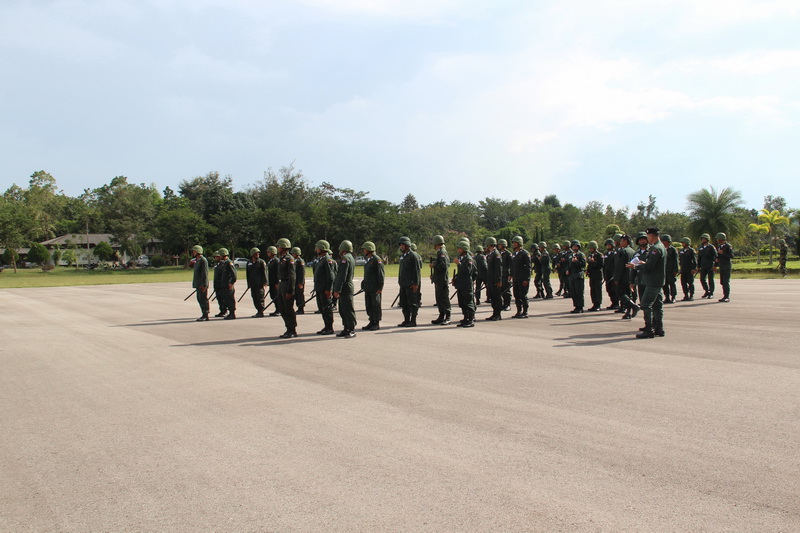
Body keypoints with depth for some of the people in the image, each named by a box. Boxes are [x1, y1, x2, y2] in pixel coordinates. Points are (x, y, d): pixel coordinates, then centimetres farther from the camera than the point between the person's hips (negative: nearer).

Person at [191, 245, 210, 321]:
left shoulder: (203, 260, -13)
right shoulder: (196, 260, 17)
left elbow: (205, 273, -19)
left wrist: (204, 285, -22)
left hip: (202, 285, -10)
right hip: (198, 285, 10)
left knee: (203, 299, -7)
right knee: (200, 300, 11)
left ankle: (205, 316, -3)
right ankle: (204, 315, 17)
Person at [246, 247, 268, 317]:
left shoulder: (261, 262, -3)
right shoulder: (249, 263, 13)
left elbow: (264, 273, -6)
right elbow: (248, 274, 19)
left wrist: (264, 283, -12)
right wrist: (249, 284, 16)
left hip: (260, 284, -6)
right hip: (252, 284, 6)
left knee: (260, 298, -5)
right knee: (254, 298, 8)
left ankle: (261, 312, 2)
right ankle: (258, 311, 16)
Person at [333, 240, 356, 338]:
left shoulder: (345, 259, -14)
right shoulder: (351, 258, 18)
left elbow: (342, 276, -21)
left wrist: (337, 290, -21)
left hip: (345, 288, -10)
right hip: (348, 287, 10)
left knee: (348, 309, -6)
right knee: (343, 310, 14)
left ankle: (352, 330, -4)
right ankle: (346, 329, 18)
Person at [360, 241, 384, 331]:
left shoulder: (377, 259, -11)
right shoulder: (367, 260, 16)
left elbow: (381, 274, -15)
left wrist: (380, 288, -18)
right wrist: (364, 285, 17)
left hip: (375, 289, -9)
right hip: (368, 288, 9)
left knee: (376, 305, -2)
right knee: (368, 305, 10)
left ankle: (377, 323, 3)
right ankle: (372, 322, 18)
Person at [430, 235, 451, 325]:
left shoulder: (442, 253, -14)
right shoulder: (440, 253, 17)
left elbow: (444, 266, -26)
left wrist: (434, 266, -13)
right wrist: (434, 275, 16)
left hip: (442, 281, -10)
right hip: (438, 280, 10)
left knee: (444, 299, -6)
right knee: (439, 299, 13)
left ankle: (447, 318, -2)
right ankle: (441, 317, 19)